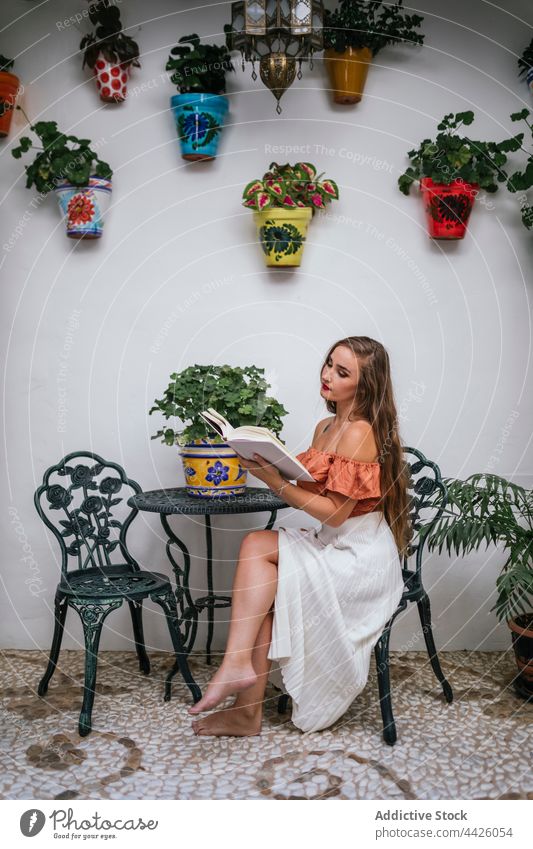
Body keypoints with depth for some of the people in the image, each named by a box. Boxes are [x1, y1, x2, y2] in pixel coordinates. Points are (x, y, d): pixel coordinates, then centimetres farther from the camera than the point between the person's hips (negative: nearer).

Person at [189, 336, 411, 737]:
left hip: (360, 560, -8)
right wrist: (272, 469, -5)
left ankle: (237, 665, -17)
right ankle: (248, 708, -10)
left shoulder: (359, 433, -16)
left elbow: (336, 513, -19)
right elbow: (312, 495, 10)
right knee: (265, 581, -13)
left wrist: (276, 482, -22)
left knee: (258, 545, -19)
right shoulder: (325, 428, 12)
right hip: (334, 548, 8)